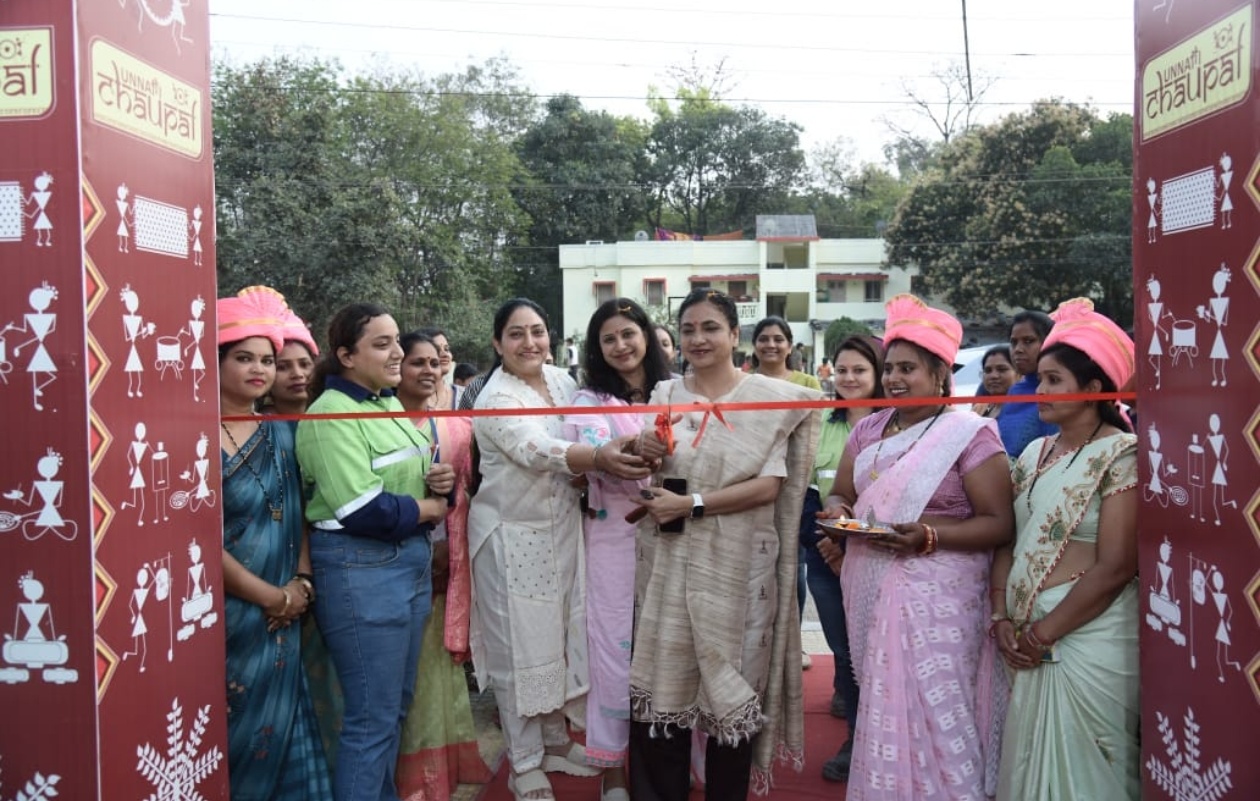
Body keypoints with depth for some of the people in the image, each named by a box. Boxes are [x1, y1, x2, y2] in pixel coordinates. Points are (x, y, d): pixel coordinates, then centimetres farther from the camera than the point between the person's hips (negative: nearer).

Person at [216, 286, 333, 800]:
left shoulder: (279, 433, 8)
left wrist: (301, 583, -4)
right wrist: (273, 596, -11)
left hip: (281, 618, 5)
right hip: (226, 614, -5)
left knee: (279, 727, 10)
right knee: (231, 733, 4)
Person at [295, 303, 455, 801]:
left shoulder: (390, 404, 11)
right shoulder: (331, 414, -15)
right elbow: (363, 510, -24)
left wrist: (439, 480, 0)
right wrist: (431, 508, -10)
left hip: (410, 560, 9)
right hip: (359, 569, -9)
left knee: (396, 705, 19)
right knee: (373, 716, 0)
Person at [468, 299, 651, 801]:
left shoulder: (562, 380, 4)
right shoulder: (496, 399, -18)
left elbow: (579, 444, 16)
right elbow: (538, 451, -35)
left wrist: (601, 461, -5)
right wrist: (598, 457, -49)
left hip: (563, 528, 7)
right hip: (513, 534, -6)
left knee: (561, 637, 16)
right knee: (521, 646, 2)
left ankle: (555, 739, 34)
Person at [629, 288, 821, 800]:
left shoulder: (770, 398, -2)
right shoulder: (665, 396, 8)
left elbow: (769, 486, -10)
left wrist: (690, 505, -16)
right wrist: (645, 456, -10)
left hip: (737, 566, -2)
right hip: (670, 563, 2)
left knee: (732, 686, 8)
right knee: (664, 682, 4)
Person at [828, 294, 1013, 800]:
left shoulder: (970, 433, -8)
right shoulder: (869, 429, 11)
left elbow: (1000, 525, -11)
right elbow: (840, 494, 18)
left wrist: (927, 537, -23)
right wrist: (837, 511, -6)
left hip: (934, 594, -6)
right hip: (869, 587, 6)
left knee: (930, 714, -4)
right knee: (885, 710, 12)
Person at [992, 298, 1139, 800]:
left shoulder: (1121, 454, -11)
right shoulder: (1035, 452, 10)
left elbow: (1114, 568, -17)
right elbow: (1007, 539, 10)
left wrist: (1043, 634, -13)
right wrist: (1002, 619, -3)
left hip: (1086, 637, -6)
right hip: (1026, 639, 7)